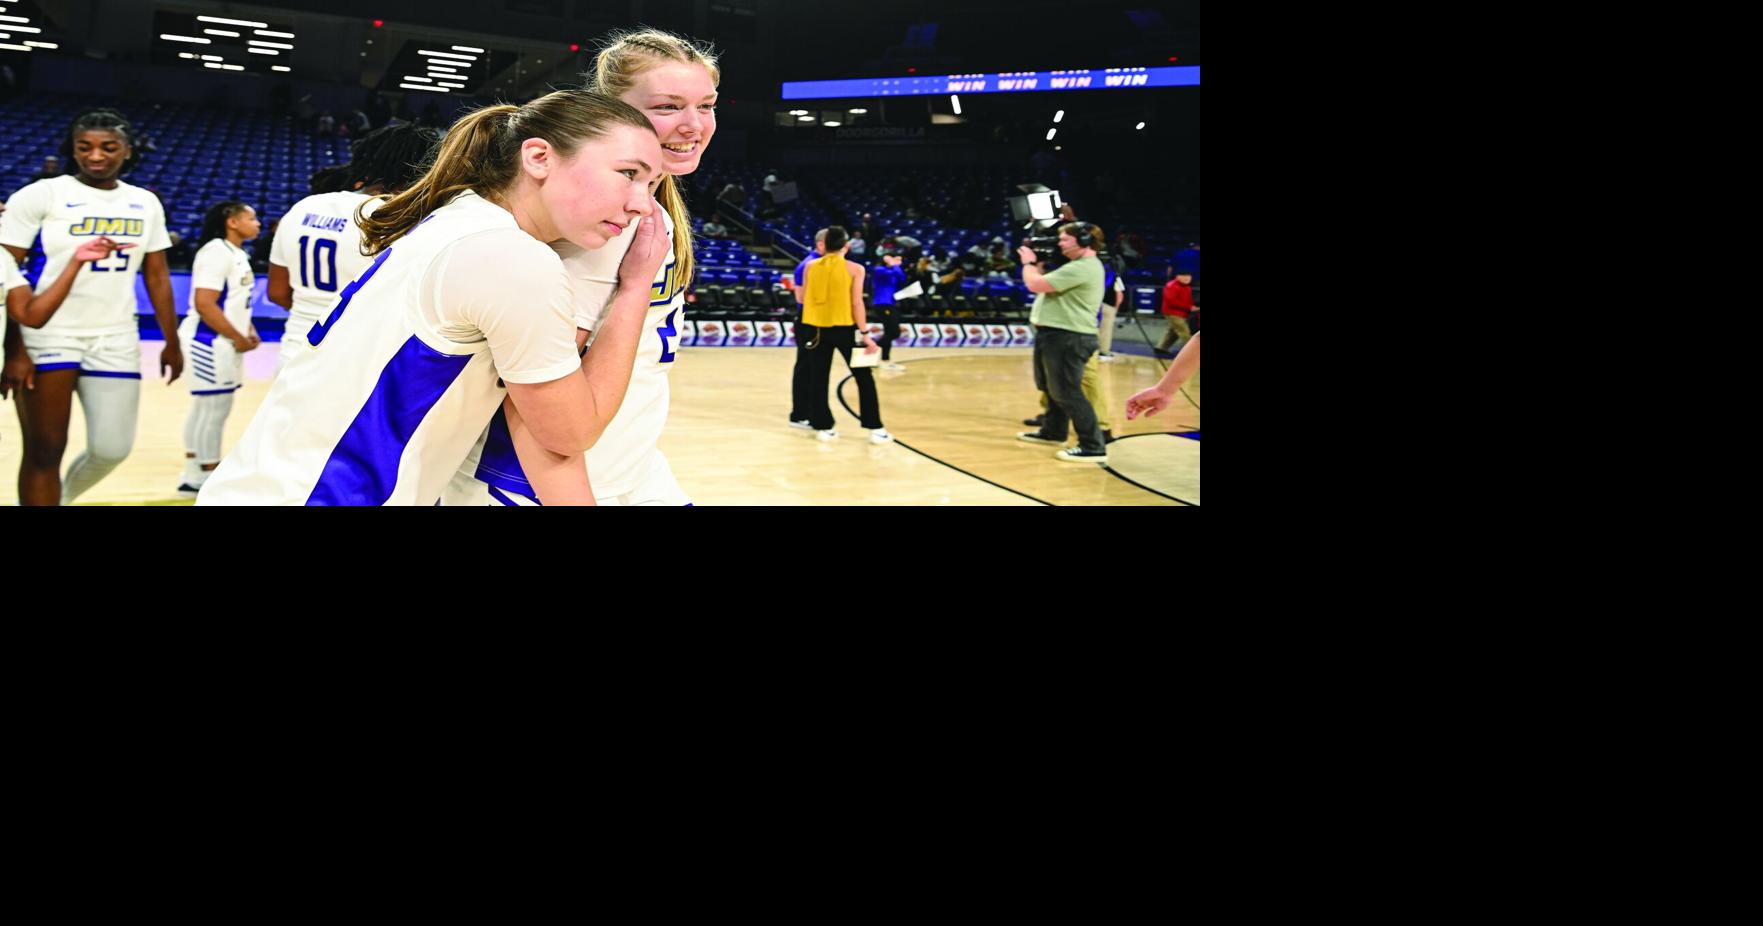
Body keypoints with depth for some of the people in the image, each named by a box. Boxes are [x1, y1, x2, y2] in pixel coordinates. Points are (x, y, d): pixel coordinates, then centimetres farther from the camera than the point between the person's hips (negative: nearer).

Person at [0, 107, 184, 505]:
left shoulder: (145, 203, 8)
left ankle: (62, 497, 34)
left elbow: (157, 277, 14)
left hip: (116, 340, 4)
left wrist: (172, 343, 11)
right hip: (49, 336, -4)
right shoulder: (41, 195, -6)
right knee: (45, 449, -1)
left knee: (112, 449, 4)